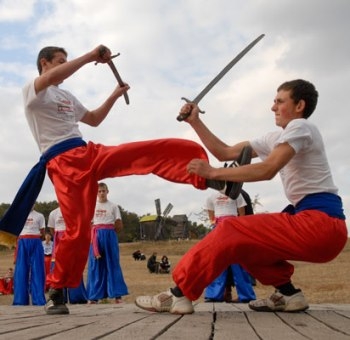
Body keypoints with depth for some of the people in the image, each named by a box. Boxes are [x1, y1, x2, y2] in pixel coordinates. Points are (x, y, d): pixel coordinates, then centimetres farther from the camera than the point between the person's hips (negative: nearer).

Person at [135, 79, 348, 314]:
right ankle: (287, 293, 7)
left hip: (322, 223, -9)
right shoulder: (277, 138, 21)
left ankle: (180, 294, -11)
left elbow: (268, 170, -19)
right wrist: (195, 122, 11)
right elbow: (225, 153, 18)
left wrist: (213, 172, -15)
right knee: (242, 240, 14)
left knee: (231, 231, -13)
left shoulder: (300, 126, -5)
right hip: (316, 224, 9)